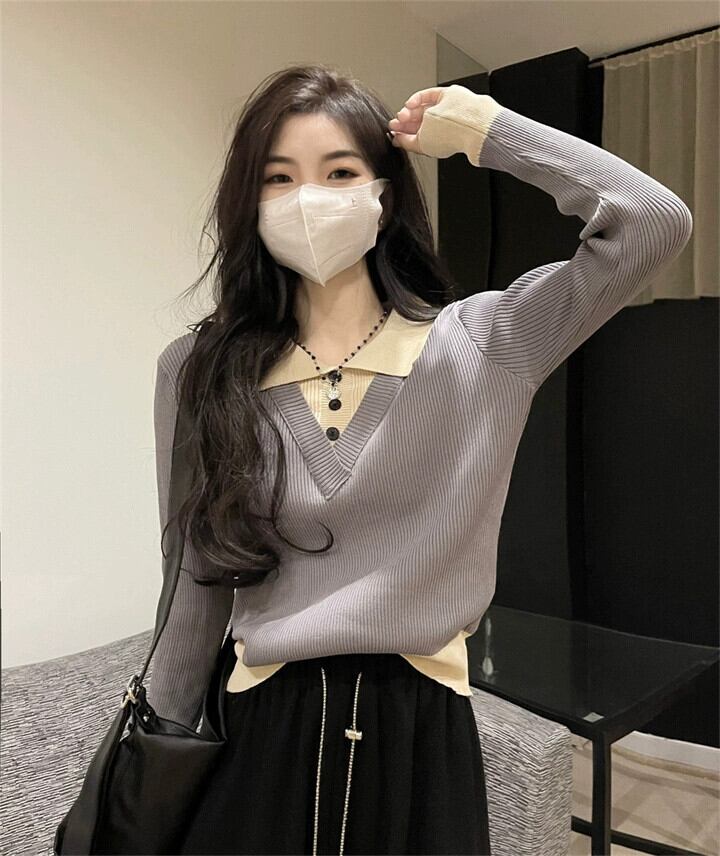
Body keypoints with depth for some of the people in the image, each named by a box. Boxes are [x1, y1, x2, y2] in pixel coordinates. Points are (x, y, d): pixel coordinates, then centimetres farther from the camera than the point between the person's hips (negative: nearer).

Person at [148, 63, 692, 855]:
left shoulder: (477, 344, -6)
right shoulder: (199, 372, -3)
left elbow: (656, 222, -14)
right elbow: (197, 588, 3)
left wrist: (483, 128, -8)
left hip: (421, 732, 0)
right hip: (265, 735, 1)